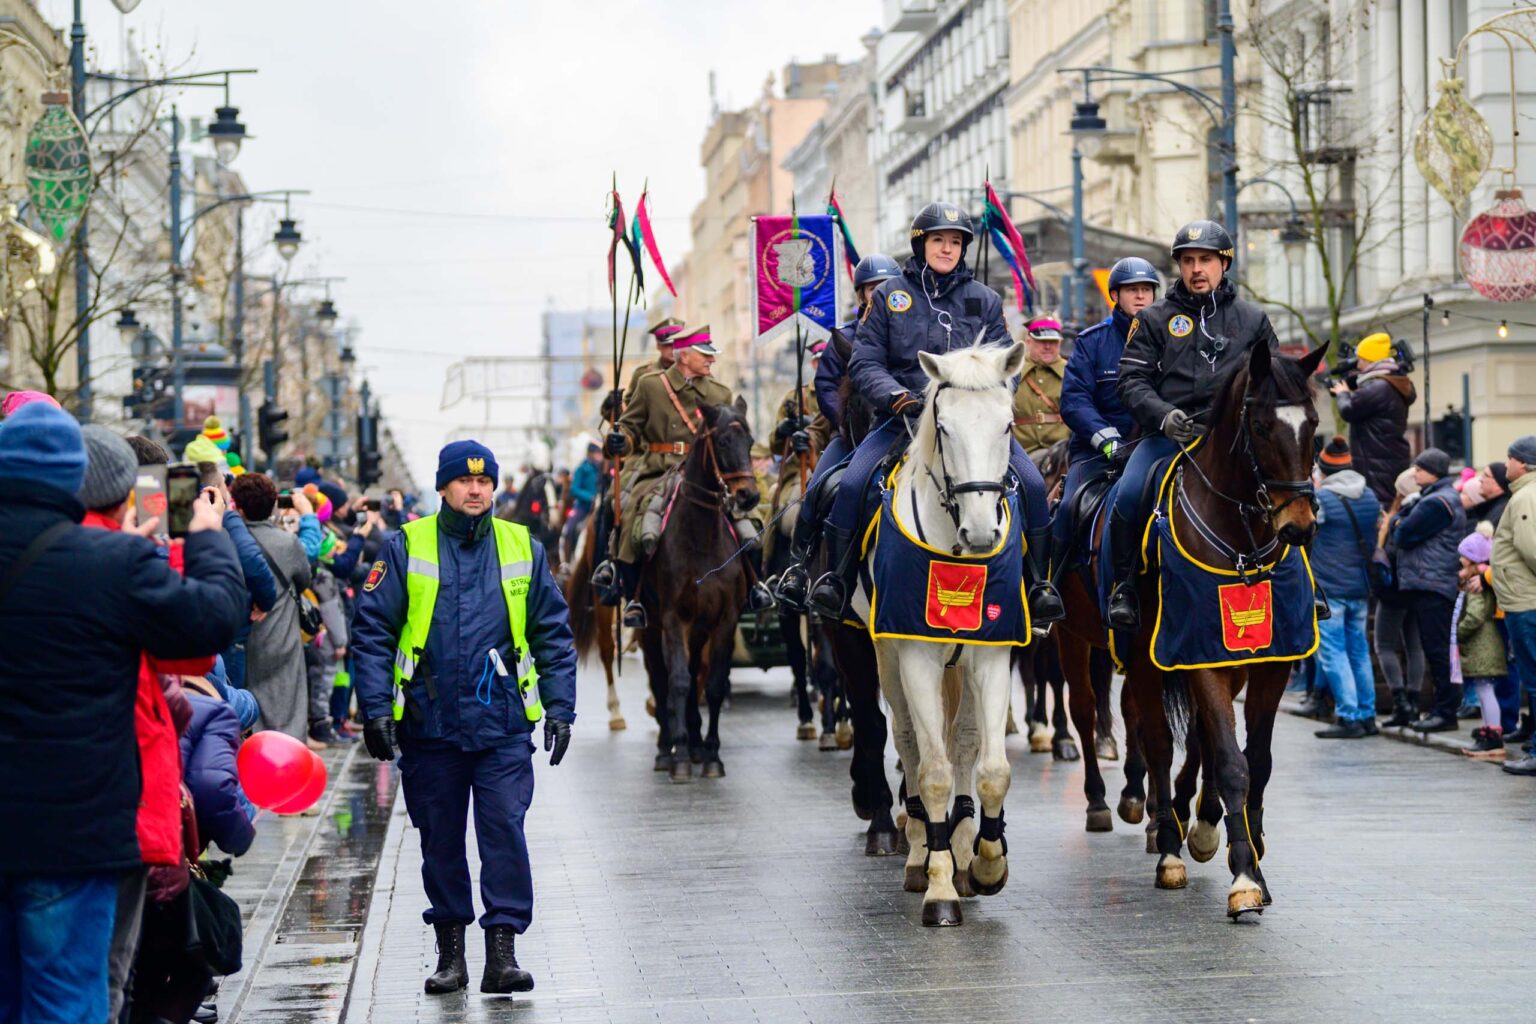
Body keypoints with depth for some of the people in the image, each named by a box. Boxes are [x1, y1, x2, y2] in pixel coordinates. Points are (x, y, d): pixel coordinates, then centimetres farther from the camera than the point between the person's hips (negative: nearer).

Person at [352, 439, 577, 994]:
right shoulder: (406, 548, 1)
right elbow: (372, 632, 0)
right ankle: (450, 952, 20)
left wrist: (559, 708, 3)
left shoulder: (523, 549, 7)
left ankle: (502, 952, -4)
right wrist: (375, 708, -7)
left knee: (505, 832, -8)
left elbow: (553, 635, 10)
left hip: (503, 725, 0)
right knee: (441, 841, 9)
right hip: (429, 725, 0)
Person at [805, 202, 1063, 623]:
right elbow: (865, 362, 3)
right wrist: (898, 397, -14)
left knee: (1032, 485, -17)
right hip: (903, 420, -1)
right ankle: (835, 578, -5)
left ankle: (1039, 584, -3)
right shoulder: (889, 296, 8)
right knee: (851, 484, -22)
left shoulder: (985, 300, 12)